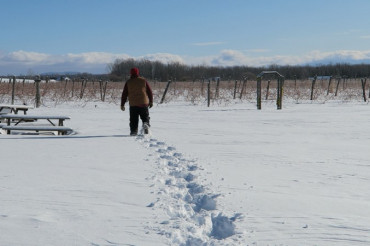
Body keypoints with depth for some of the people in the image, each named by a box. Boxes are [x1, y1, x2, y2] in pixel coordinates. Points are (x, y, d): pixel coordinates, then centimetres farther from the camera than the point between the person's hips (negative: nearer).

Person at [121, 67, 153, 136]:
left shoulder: (128, 82, 3)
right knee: (145, 117, 8)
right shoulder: (143, 81, 4)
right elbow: (150, 92, 5)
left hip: (133, 104, 0)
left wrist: (122, 104, 8)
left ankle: (133, 131, 1)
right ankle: (146, 124, -20)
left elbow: (124, 94, 3)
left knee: (133, 120, 8)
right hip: (143, 103, 0)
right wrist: (151, 101, 13)